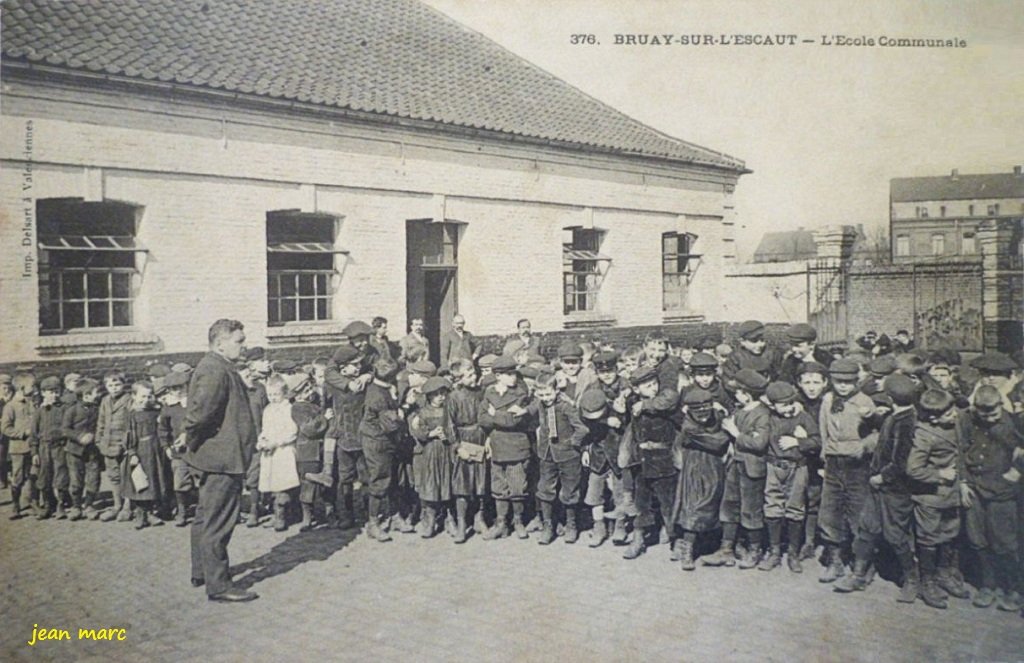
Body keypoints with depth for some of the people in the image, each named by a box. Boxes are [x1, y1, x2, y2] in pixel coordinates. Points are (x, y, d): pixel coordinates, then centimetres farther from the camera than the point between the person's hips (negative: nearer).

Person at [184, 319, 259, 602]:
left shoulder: (216, 368, 15)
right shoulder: (216, 371, -20)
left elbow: (199, 413, 21)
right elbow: (199, 413, -30)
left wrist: (195, 445, 19)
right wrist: (195, 443, -15)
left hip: (213, 458, 11)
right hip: (221, 459, -11)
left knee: (207, 517, 21)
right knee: (218, 523, -4)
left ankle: (201, 572, 35)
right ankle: (218, 585, 4)